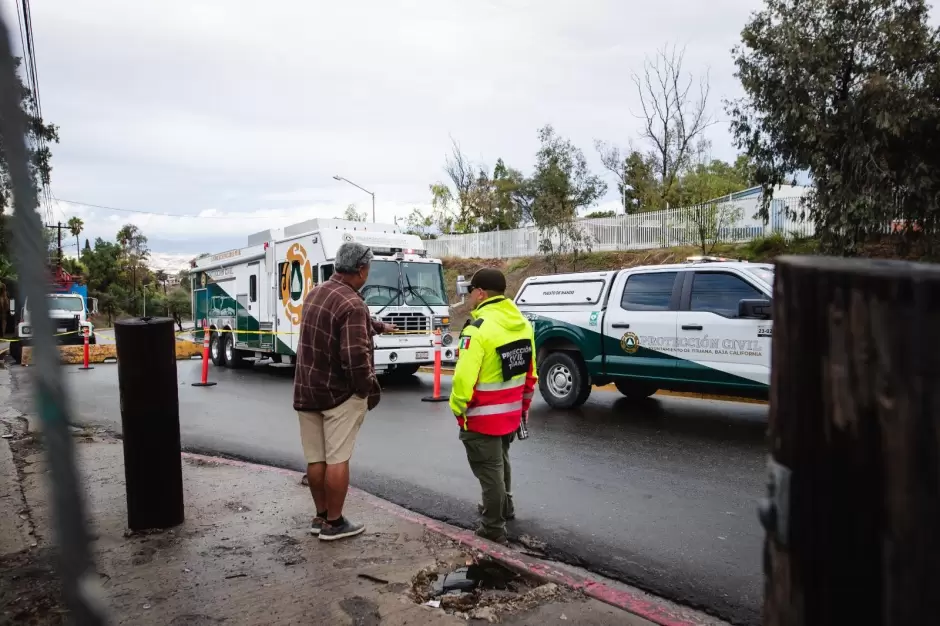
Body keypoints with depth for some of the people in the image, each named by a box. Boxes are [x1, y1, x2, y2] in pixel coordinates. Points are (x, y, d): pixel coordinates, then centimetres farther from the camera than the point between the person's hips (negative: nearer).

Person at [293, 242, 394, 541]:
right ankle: (334, 523, 12)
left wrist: (379, 326, 37)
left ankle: (320, 517, 27)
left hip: (306, 390, 8)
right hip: (339, 392, -8)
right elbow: (356, 356, -27)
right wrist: (367, 388, -12)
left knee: (315, 459, 14)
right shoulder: (352, 303, -20)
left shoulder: (315, 293, 9)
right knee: (337, 459, 3)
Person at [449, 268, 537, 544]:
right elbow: (530, 373, 10)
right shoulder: (523, 325, 3)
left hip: (483, 416, -8)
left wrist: (458, 408, -11)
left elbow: (465, 377, -25)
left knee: (489, 468, 5)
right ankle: (504, 506, 45)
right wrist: (525, 404, 20)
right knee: (501, 461, 27)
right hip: (511, 411, 8)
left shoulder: (478, 329, -23)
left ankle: (494, 527, 16)